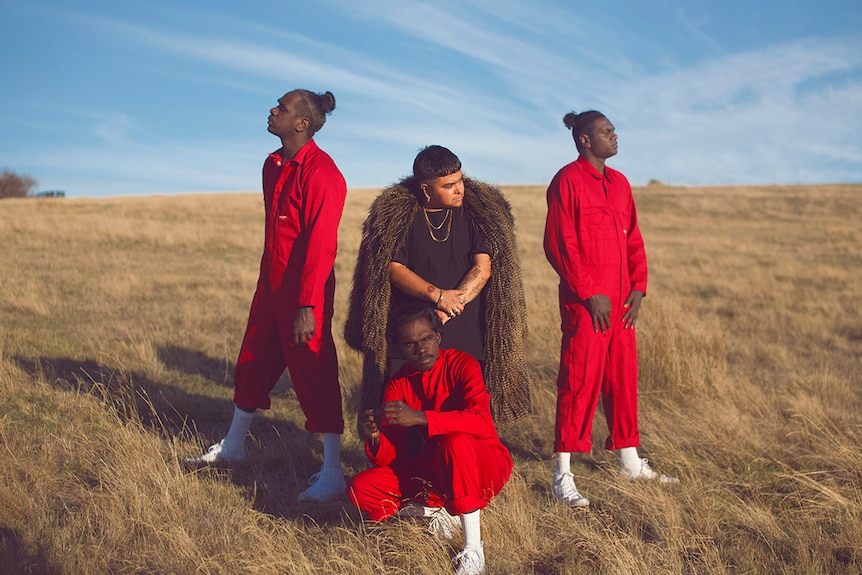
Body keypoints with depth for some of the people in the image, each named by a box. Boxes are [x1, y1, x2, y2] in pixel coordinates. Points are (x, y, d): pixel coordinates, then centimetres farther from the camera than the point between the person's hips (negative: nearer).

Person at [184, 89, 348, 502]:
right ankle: (233, 446, 38)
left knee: (313, 375, -3)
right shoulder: (273, 165, 10)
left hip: (305, 290, -9)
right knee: (253, 363, 19)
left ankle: (333, 475, 7)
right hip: (271, 283, 9)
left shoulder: (321, 173, -19)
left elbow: (321, 245, -23)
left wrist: (307, 307, -26)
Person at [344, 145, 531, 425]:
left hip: (467, 338, 0)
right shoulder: (397, 214, 1)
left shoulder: (477, 211, 3)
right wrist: (437, 295, -18)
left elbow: (483, 269, -4)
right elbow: (393, 268, -4)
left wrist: (447, 313, -14)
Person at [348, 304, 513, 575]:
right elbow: (392, 457, -6)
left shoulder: (462, 364, -15)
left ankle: (473, 550, -29)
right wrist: (375, 439, -29)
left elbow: (481, 422, -33)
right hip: (430, 471, 5)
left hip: (484, 467, -4)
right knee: (361, 488, -15)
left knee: (456, 442, -38)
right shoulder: (398, 384, -1)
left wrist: (420, 418, -41)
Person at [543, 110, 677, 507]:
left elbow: (633, 239, 18)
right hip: (585, 302, -7)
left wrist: (638, 287, 6)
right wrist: (589, 293, -15)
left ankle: (629, 462, 28)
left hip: (621, 302, 8)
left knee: (623, 377, 14)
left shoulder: (619, 183, 16)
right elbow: (559, 244, -12)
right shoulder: (567, 181, -7)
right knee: (579, 381, -7)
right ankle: (562, 477, -2)